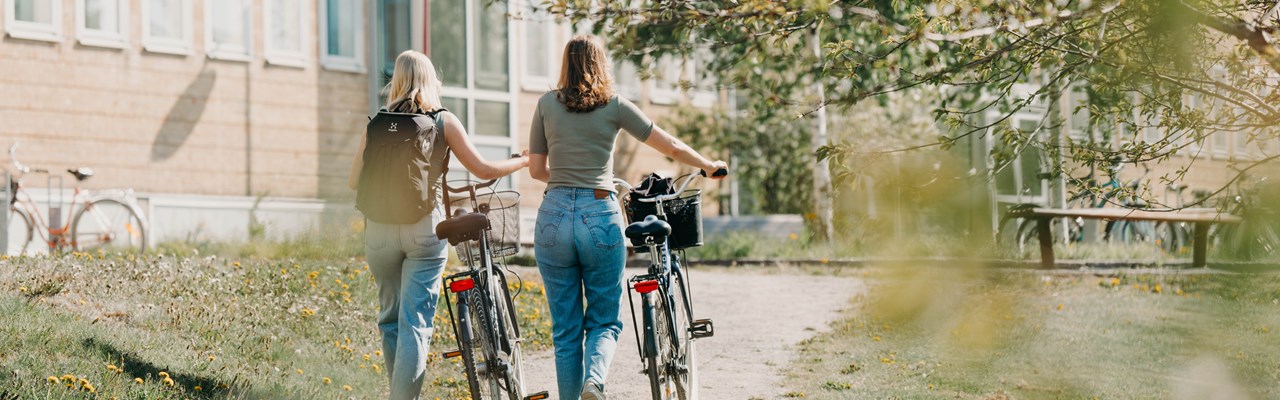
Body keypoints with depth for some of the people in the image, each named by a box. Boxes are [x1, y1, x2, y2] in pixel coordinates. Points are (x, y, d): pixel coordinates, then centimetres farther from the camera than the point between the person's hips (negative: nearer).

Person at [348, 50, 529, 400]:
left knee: (390, 318, 16)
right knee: (415, 323, -2)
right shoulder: (443, 121, 1)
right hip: (424, 228, -2)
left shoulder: (377, 122, 5)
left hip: (380, 229, 2)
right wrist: (525, 161, 18)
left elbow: (355, 181, 4)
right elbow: (483, 170, 2)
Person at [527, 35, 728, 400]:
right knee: (604, 320, 9)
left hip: (554, 217, 1)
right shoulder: (615, 106, 4)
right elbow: (672, 147, 8)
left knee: (565, 328, 9)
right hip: (600, 216, -1)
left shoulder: (546, 104, 7)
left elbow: (536, 170, 10)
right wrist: (709, 166, 25)